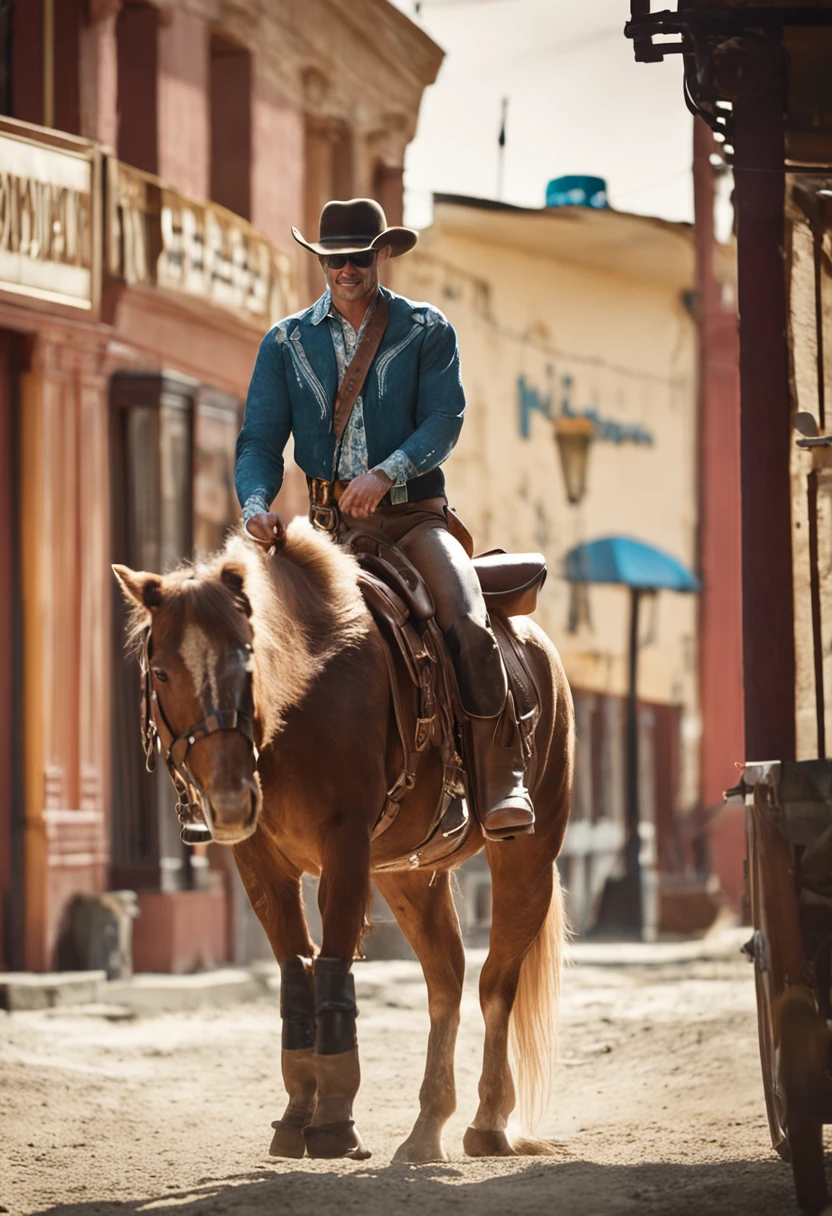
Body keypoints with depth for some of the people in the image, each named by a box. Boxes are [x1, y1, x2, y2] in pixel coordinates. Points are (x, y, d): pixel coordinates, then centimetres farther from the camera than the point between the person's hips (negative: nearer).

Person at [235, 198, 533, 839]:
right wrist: (257, 505, -19)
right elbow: (260, 440, 4)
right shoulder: (286, 342, 10)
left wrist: (385, 473, -25)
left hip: (413, 513, -2)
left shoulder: (427, 331, 5)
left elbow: (445, 419, -7)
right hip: (329, 521, 2)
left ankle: (502, 787, -23)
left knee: (468, 624, -26)